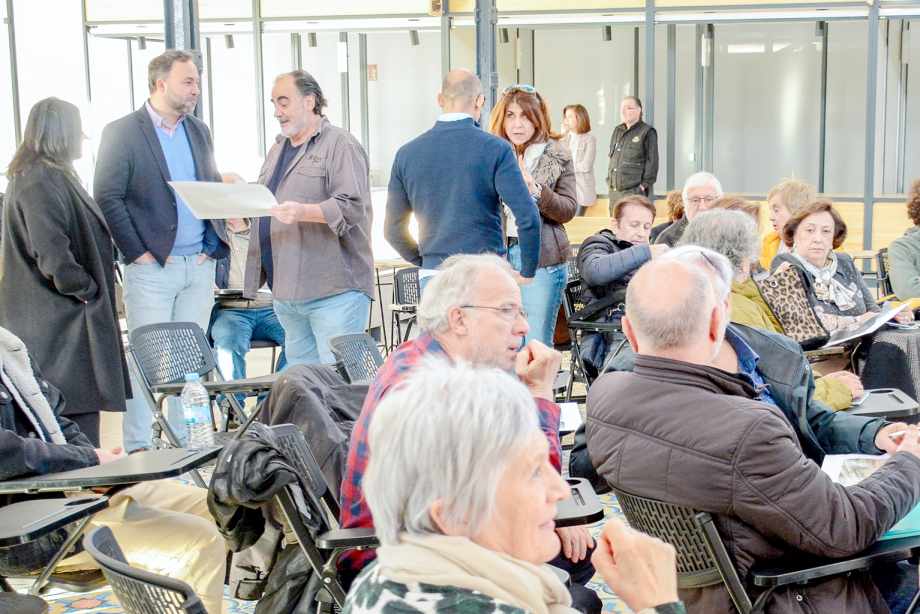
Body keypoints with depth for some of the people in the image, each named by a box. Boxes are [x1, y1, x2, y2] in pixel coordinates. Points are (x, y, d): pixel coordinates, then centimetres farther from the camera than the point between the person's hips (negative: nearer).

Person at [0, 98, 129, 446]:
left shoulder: (53, 176, 16)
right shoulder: (40, 183, -17)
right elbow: (53, 255, -25)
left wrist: (90, 285, 17)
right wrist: (86, 288, -13)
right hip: (59, 322, -10)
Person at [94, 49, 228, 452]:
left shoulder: (199, 131, 14)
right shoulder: (122, 132, -5)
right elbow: (107, 197, -9)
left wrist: (213, 245, 5)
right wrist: (137, 253, -12)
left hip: (199, 266, 6)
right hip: (152, 267, -5)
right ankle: (137, 449, 4)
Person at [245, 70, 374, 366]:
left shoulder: (340, 144, -4)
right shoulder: (278, 149, 22)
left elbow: (353, 207, -16)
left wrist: (304, 213, -29)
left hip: (333, 289, -8)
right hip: (286, 292, 8)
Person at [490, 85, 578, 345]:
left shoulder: (556, 156, 3)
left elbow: (569, 209, -2)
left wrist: (535, 190, -17)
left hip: (542, 258, -2)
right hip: (498, 255, 2)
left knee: (538, 344, 0)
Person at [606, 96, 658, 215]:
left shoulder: (647, 132, -4)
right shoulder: (617, 131, 17)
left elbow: (652, 161, -7)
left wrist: (645, 184, -12)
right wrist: (609, 180, 14)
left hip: (635, 190, -7)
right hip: (614, 191, 7)